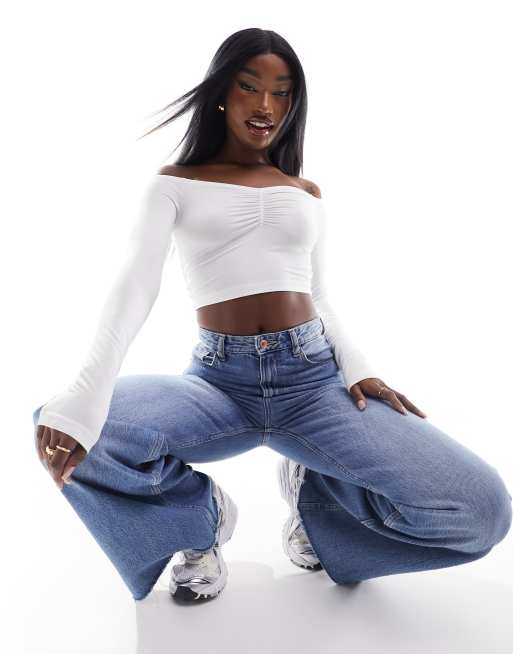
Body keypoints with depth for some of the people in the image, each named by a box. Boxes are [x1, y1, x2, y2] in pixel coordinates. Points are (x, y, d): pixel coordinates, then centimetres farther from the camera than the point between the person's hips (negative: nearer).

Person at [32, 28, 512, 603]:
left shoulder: (306, 193, 17)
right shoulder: (175, 185, 7)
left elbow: (319, 299, 16)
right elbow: (135, 285, -9)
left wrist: (356, 368, -6)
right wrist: (88, 395, -27)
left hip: (315, 378, 2)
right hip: (219, 380, -1)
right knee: (57, 426, -29)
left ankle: (314, 490, 10)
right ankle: (204, 516, 1)